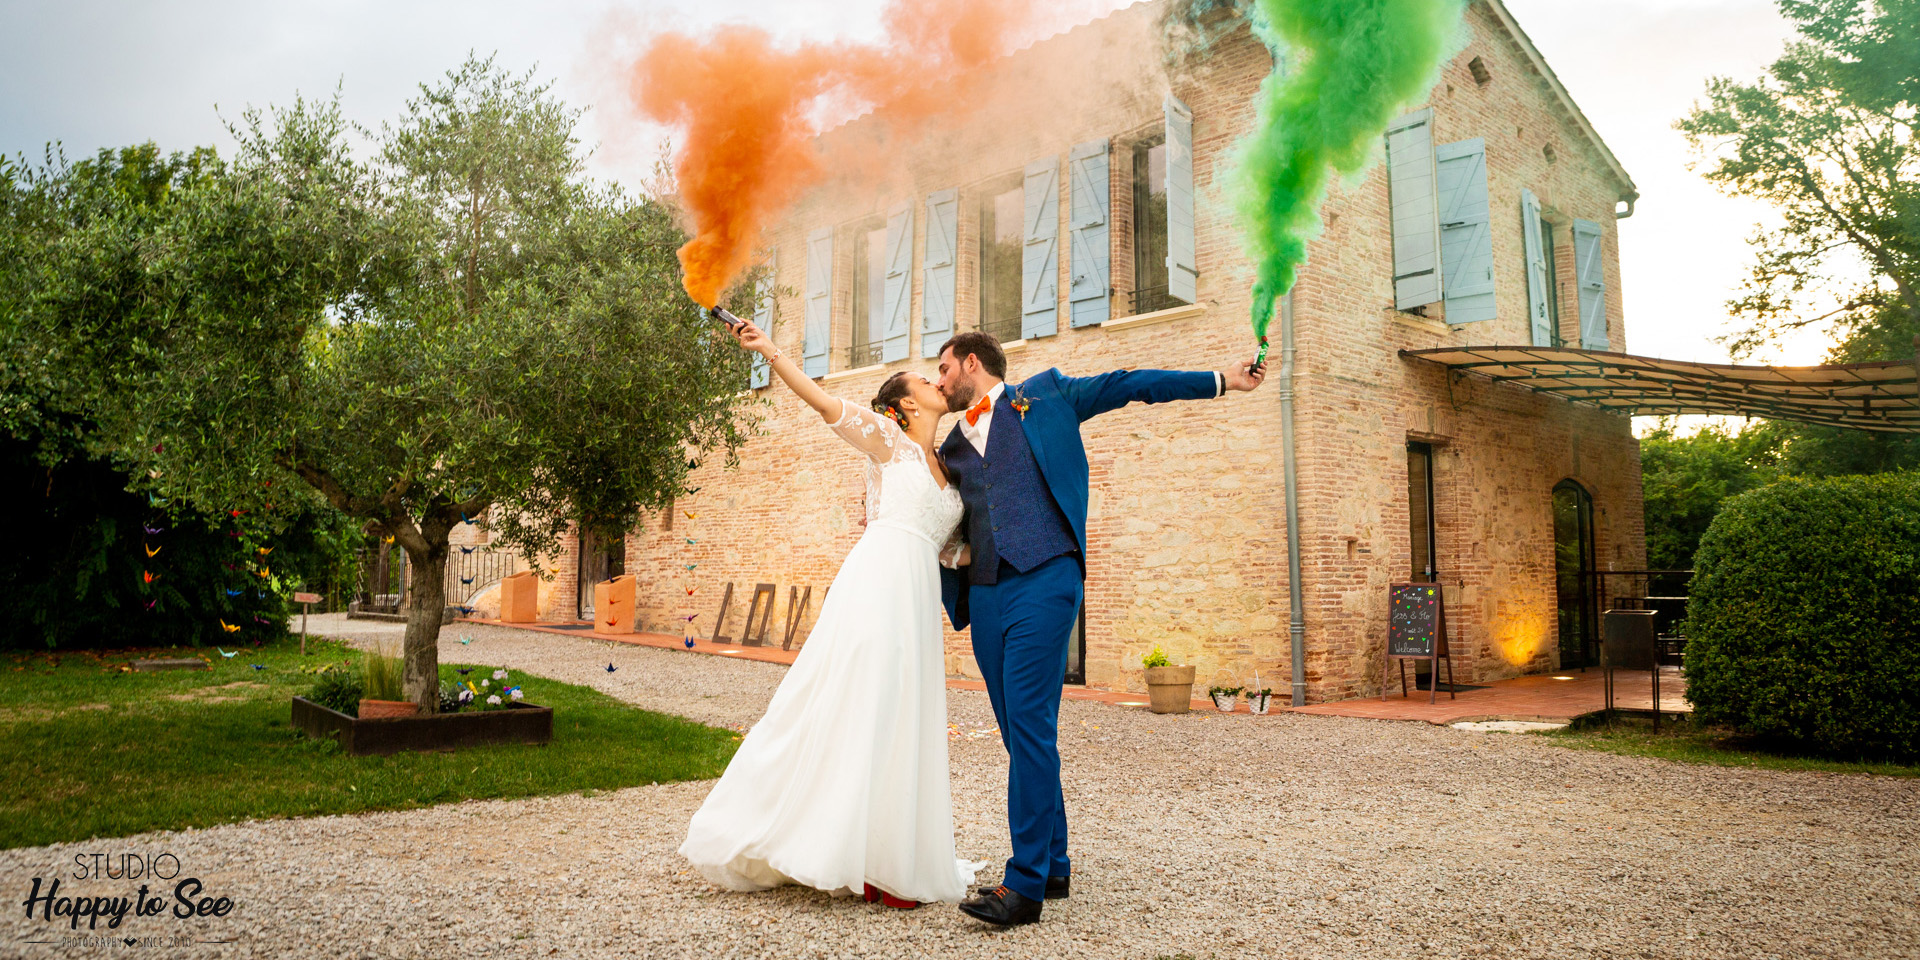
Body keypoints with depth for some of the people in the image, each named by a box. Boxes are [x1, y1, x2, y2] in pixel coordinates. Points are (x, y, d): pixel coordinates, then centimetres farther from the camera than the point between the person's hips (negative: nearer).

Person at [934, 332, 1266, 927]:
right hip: (986, 594, 6)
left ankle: (1026, 882, -10)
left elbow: (1129, 385, 13)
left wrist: (1223, 380, 13)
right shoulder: (952, 446, 23)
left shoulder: (1044, 395, 11)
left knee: (1030, 724, -13)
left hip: (1043, 580, -5)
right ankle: (1052, 865, 18)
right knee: (1021, 731, 7)